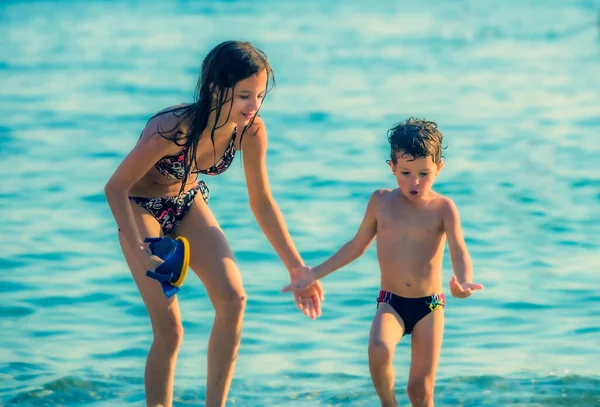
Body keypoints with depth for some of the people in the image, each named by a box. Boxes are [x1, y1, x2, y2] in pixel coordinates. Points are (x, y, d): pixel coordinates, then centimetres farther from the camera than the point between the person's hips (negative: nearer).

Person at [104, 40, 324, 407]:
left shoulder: (251, 131, -20)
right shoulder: (173, 129, -36)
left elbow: (262, 203, -5)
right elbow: (115, 188, -25)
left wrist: (298, 270, -4)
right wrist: (140, 252, -34)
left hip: (189, 203, 4)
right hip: (141, 208, -4)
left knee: (233, 298, -17)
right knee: (169, 328, -14)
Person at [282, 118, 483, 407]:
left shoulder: (443, 208, -2)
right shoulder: (381, 202, 4)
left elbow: (458, 250, -15)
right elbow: (357, 246, 15)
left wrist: (464, 281, -38)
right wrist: (316, 273, 10)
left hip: (430, 306, -1)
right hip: (391, 303, 1)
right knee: (378, 349, -32)